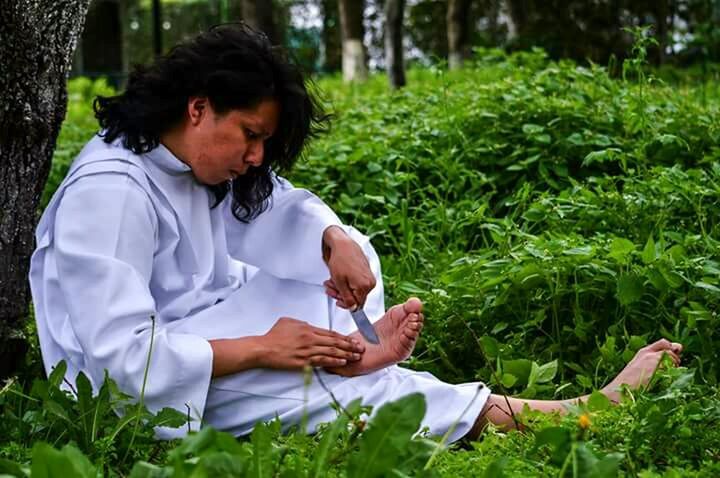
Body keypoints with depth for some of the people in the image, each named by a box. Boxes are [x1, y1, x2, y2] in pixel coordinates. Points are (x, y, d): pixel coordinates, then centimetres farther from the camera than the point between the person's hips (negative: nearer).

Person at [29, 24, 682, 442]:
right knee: (309, 382, -30)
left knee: (347, 248, 5)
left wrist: (336, 242, -11)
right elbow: (121, 354, -30)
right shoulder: (109, 193, -25)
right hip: (133, 395, -10)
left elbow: (284, 205, 12)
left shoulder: (198, 163, 2)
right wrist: (260, 349, -27)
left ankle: (357, 349, -23)